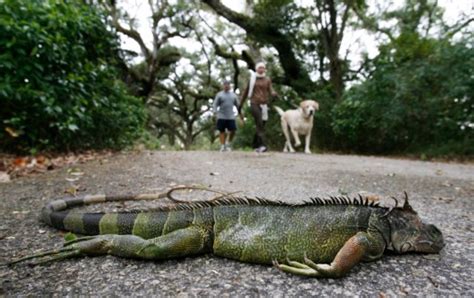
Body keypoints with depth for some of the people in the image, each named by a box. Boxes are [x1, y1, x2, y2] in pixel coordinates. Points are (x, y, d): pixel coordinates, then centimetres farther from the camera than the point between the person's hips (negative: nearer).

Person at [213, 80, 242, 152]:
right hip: (221, 117, -2)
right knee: (222, 131, -1)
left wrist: (240, 113, 16)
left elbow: (237, 105, 19)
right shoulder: (219, 94, 5)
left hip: (231, 116, 2)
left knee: (233, 131, -6)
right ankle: (223, 146, 6)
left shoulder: (233, 95, 14)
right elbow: (215, 104, 1)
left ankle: (229, 143, 15)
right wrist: (215, 112, -13)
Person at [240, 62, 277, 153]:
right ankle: (262, 145, -25)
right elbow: (246, 91, 11)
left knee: (261, 125, 7)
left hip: (264, 104, 3)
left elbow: (271, 90, 0)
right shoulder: (252, 78, 6)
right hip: (254, 104, -3)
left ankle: (256, 145, 23)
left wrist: (274, 93, -24)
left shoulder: (267, 80, 11)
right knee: (259, 124, -19)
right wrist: (241, 103, 10)